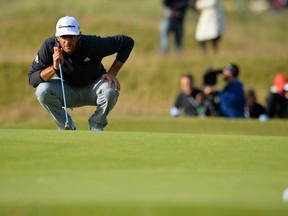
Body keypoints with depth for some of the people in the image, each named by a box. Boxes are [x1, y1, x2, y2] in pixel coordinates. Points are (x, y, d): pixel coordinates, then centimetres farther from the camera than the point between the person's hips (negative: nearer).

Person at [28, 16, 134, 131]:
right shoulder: (49, 46, -23)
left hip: (93, 90, -1)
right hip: (67, 89, 1)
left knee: (110, 90, -34)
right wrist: (54, 68, -41)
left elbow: (127, 42, -16)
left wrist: (112, 73, -21)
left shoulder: (93, 44, -27)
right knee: (42, 90, -28)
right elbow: (32, 79, -23)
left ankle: (96, 128, -7)